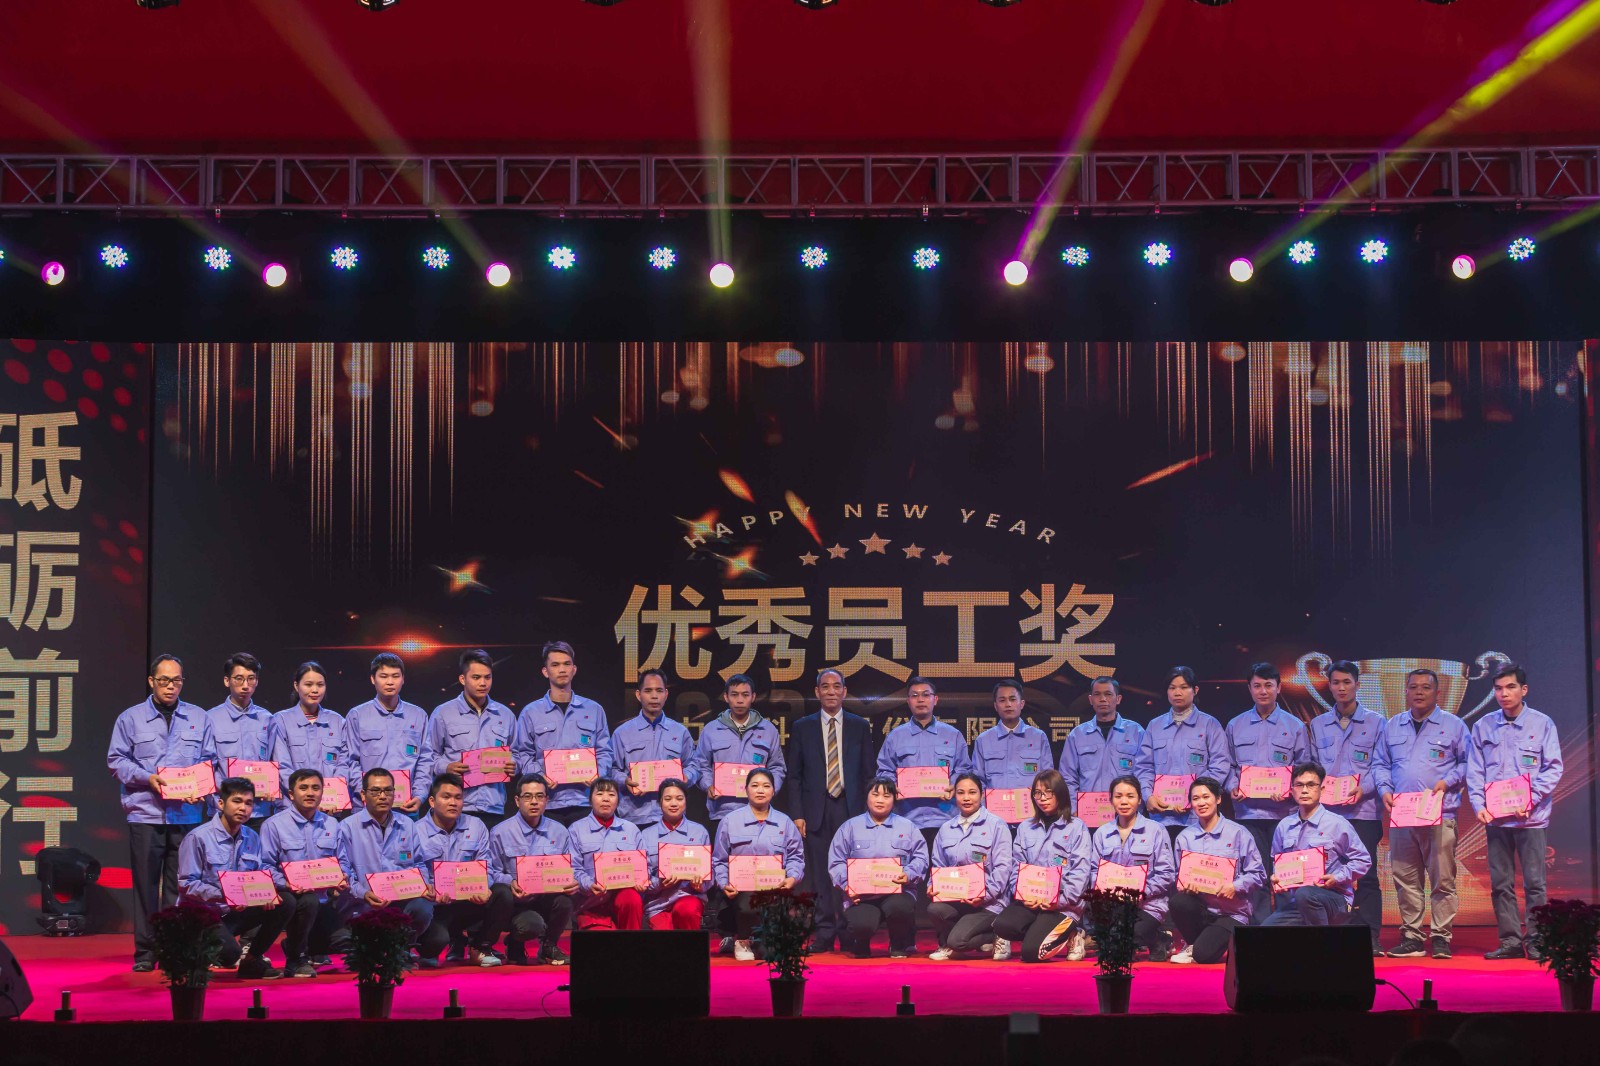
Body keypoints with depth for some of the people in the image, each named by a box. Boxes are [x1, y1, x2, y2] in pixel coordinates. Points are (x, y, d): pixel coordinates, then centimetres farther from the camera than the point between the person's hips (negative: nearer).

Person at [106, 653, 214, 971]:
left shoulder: (198, 718, 12)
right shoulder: (131, 718, 8)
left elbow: (209, 761, 12)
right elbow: (116, 760, 5)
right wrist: (147, 778, -10)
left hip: (187, 813, 1)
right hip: (146, 812, -1)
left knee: (180, 884, 1)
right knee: (146, 883, -1)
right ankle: (145, 952, 5)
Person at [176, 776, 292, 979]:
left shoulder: (252, 839, 8)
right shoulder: (198, 838, -12)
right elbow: (186, 885, -16)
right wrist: (223, 896, -29)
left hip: (237, 911, 6)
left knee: (283, 906, -13)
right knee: (229, 952, -32)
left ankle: (252, 959, 4)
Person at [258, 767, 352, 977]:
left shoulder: (331, 825, 16)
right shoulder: (274, 825, -1)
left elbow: (343, 862, 15)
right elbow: (266, 866, -9)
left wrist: (342, 880, -7)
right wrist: (287, 883, -25)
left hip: (323, 900, 5)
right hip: (290, 897, -5)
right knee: (309, 901, -39)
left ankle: (311, 948, 25)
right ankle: (296, 959, -14)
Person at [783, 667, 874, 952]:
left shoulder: (860, 727, 10)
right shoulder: (802, 728, 9)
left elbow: (867, 773, 8)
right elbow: (794, 776, 7)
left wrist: (867, 812, 0)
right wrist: (797, 814, -2)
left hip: (851, 808, 0)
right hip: (816, 809, 0)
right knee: (821, 874, -1)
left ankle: (849, 931, 4)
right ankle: (825, 933, 4)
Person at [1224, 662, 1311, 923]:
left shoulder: (1295, 726, 9)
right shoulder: (1236, 726, 14)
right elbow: (1228, 765, 15)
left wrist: (1289, 791, -10)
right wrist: (1233, 787, -5)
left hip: (1283, 811, -1)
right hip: (1248, 811, 1)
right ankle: (1258, 928, 3)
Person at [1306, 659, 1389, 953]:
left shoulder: (1374, 722, 7)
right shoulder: (1318, 725, 15)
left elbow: (1381, 765, 2)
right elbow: (1312, 766, 16)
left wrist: (1363, 788, -14)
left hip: (1363, 810, -3)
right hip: (1327, 810, 3)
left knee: (1366, 874, -4)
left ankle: (1370, 937, -1)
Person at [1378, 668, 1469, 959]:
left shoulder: (1453, 726, 7)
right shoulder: (1392, 727, 16)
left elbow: (1467, 764, 8)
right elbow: (1382, 765, 19)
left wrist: (1447, 782, -7)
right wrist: (1385, 790, 2)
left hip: (1440, 816, -3)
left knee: (1442, 879, -5)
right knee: (1405, 879, 3)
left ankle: (1441, 937, 1)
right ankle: (1411, 937, 8)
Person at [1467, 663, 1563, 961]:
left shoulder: (1542, 723, 1)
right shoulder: (1483, 726, 8)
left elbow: (1553, 768, -2)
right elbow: (1475, 771, 7)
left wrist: (1531, 799, -14)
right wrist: (1479, 805, -7)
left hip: (1531, 817, -3)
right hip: (1495, 817, 3)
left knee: (1534, 882, -1)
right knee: (1500, 883, 4)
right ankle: (1510, 940, 10)